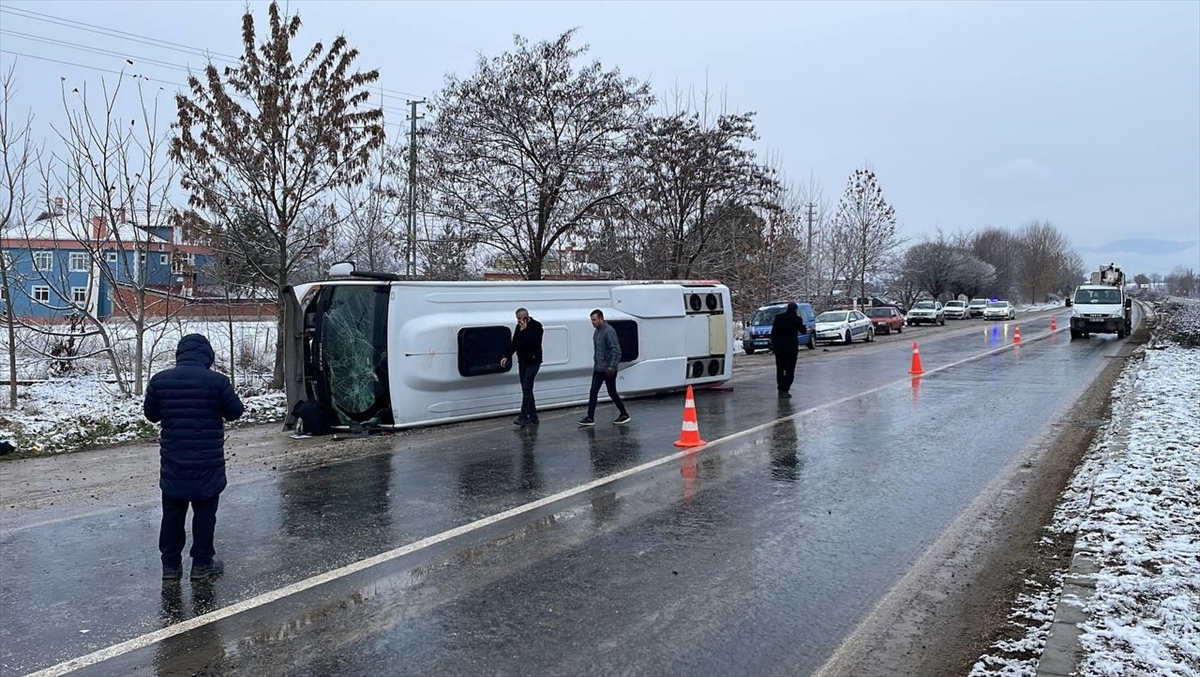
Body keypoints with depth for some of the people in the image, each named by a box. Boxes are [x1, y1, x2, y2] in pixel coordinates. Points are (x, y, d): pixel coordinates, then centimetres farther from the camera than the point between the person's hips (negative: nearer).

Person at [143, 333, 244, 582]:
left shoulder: (159, 380, -3)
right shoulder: (216, 380, -13)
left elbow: (151, 414, 8)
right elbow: (235, 412, -4)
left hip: (173, 463, 3)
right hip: (208, 464, -3)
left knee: (172, 514, 14)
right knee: (204, 514, 8)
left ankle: (170, 564, 22)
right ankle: (202, 563, 16)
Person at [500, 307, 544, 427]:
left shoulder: (536, 326, -10)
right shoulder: (519, 327, 10)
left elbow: (534, 342, -24)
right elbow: (514, 343, 15)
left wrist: (524, 330, -23)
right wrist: (507, 356, 6)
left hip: (533, 362, -7)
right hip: (522, 362, 7)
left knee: (526, 388, -14)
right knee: (527, 389, 8)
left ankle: (523, 417, -15)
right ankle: (533, 417, 14)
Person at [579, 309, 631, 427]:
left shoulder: (609, 331, -18)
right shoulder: (597, 331, 10)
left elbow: (616, 351, -21)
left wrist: (612, 367, -23)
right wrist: (595, 363, 15)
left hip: (608, 370, -8)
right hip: (598, 369, 8)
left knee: (612, 393, 1)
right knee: (593, 392, 4)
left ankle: (624, 415, 16)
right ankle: (590, 418, 7)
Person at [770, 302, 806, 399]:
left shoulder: (778, 317, 0)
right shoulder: (797, 319, -8)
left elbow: (773, 332, 2)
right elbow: (803, 331, 7)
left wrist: (773, 344, 11)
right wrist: (805, 328, 28)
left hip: (779, 347, 3)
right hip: (791, 348, -3)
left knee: (780, 369, 15)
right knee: (790, 370, 1)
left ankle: (781, 390, 20)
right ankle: (785, 390, -8)